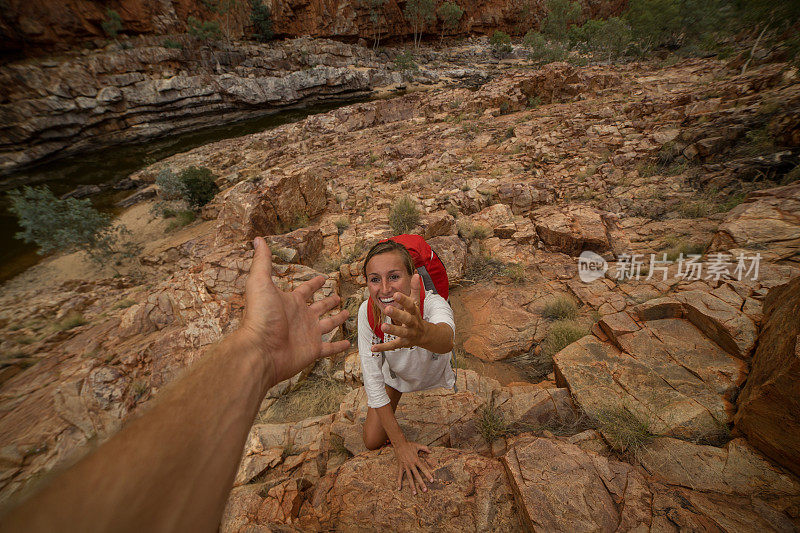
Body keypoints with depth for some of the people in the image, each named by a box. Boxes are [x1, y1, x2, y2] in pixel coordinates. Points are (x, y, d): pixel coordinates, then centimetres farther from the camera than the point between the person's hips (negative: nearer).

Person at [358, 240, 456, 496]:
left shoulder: (432, 303, -39)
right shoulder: (367, 311, -30)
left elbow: (446, 337, -64)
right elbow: (372, 379, -23)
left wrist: (422, 333, -89)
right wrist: (400, 444, -22)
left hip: (437, 376, -1)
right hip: (395, 376, 2)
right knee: (373, 441, 8)